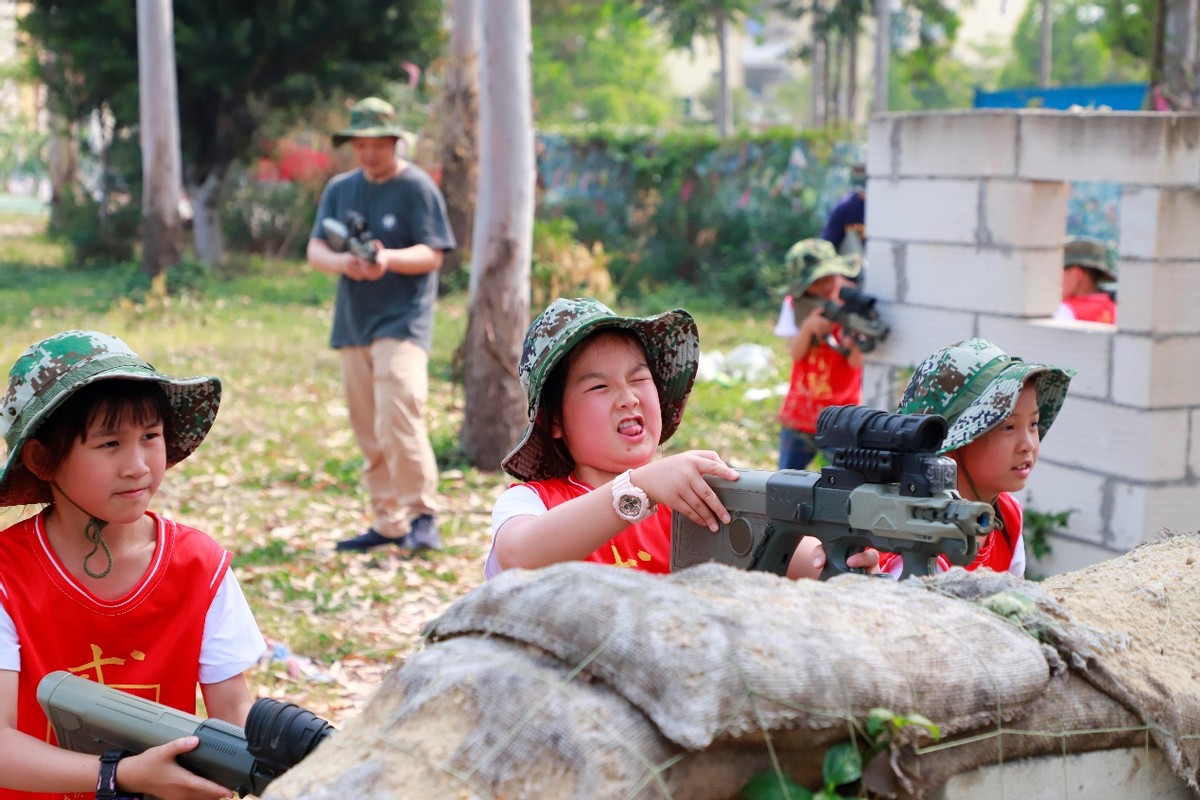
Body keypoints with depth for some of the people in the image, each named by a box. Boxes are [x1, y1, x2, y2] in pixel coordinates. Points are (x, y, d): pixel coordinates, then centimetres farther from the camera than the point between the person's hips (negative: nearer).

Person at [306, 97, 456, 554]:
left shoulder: (417, 186, -2)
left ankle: (421, 516, -9)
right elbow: (315, 249, 7)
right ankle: (388, 524, 16)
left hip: (402, 323, -6)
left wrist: (388, 259, -27)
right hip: (352, 324, 6)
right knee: (369, 433, 8)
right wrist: (341, 261, -16)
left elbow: (432, 255, -8)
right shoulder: (340, 189, 14)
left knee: (398, 421, -19)